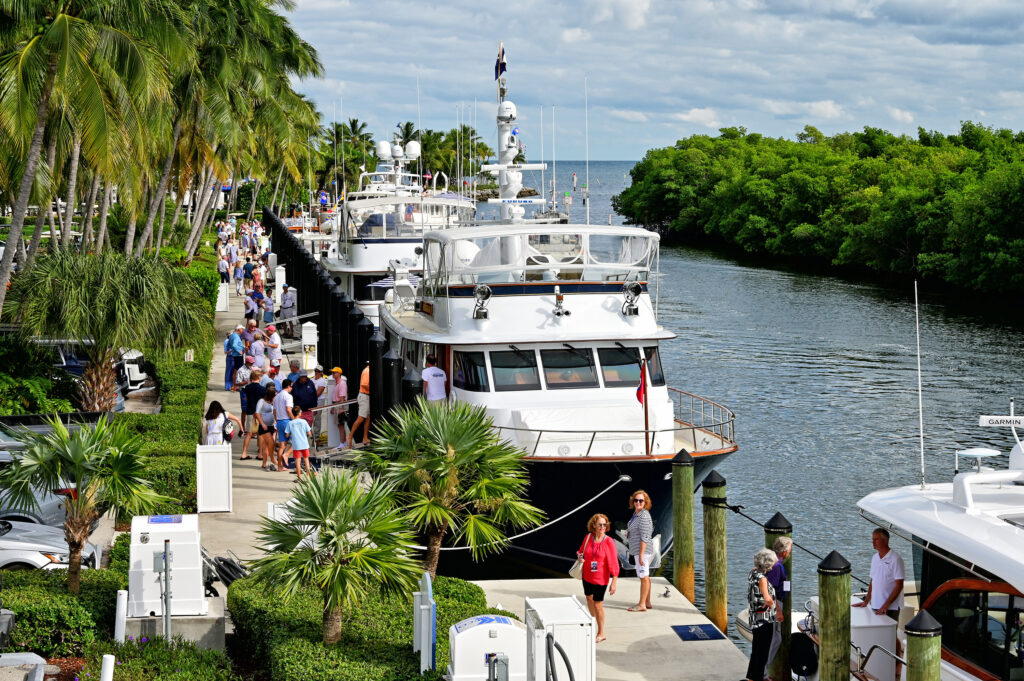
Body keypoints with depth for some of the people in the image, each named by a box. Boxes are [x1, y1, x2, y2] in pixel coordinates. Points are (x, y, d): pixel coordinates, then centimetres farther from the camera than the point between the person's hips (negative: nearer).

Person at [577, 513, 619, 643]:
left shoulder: (608, 542, -17)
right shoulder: (588, 537, -4)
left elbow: (613, 563, -15)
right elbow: (581, 551, 16)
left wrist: (614, 583, -17)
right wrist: (580, 556, -8)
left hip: (601, 578, -5)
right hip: (587, 576, 5)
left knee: (598, 604, -2)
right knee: (589, 598, 23)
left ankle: (601, 633, 15)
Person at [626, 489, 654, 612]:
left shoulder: (643, 516, -19)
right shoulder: (636, 512, 11)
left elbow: (645, 537, -21)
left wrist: (641, 555, -22)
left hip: (642, 550, -10)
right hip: (638, 550, 10)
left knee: (644, 577, -5)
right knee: (645, 576, 15)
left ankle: (642, 605, -1)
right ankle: (647, 603, 22)